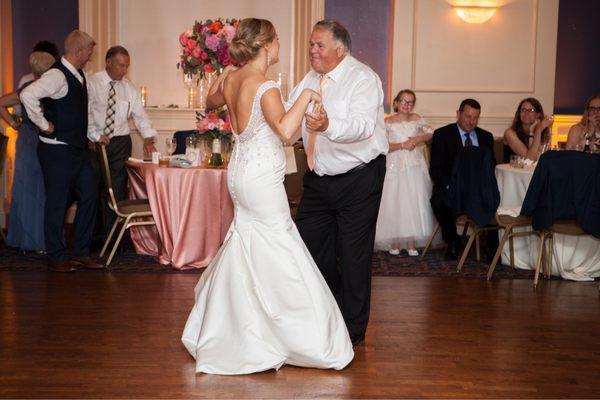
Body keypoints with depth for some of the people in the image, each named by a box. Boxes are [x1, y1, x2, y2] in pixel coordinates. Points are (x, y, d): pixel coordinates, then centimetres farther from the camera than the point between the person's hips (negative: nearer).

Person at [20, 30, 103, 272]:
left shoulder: (78, 75, 12)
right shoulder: (57, 76, -17)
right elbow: (27, 95, -32)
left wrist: (94, 135, 18)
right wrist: (44, 124, -22)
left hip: (78, 149, 9)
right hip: (57, 150, -9)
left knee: (89, 195, 11)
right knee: (57, 203, 1)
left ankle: (80, 252, 21)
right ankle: (56, 257, 14)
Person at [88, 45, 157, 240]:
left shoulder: (129, 87, 8)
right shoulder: (92, 83, -2)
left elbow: (140, 114, 4)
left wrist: (148, 139, -9)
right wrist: (95, 135, -18)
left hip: (121, 142, 2)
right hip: (97, 142, -2)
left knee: (118, 189, -1)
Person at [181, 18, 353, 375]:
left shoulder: (231, 79, 4)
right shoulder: (265, 87, -21)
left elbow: (212, 100, 26)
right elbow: (285, 130, -37)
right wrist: (306, 95, -26)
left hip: (240, 172, 9)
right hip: (262, 176, -9)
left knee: (246, 248, 22)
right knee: (279, 255, -1)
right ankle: (307, 341, 11)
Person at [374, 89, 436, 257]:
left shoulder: (416, 119, 7)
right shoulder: (388, 122, -2)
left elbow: (432, 133, 12)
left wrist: (419, 138, -5)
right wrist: (402, 145, -13)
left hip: (415, 166, 3)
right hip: (395, 166, -3)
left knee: (414, 202, 2)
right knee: (394, 202, -2)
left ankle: (411, 242, 9)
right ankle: (394, 241, 8)